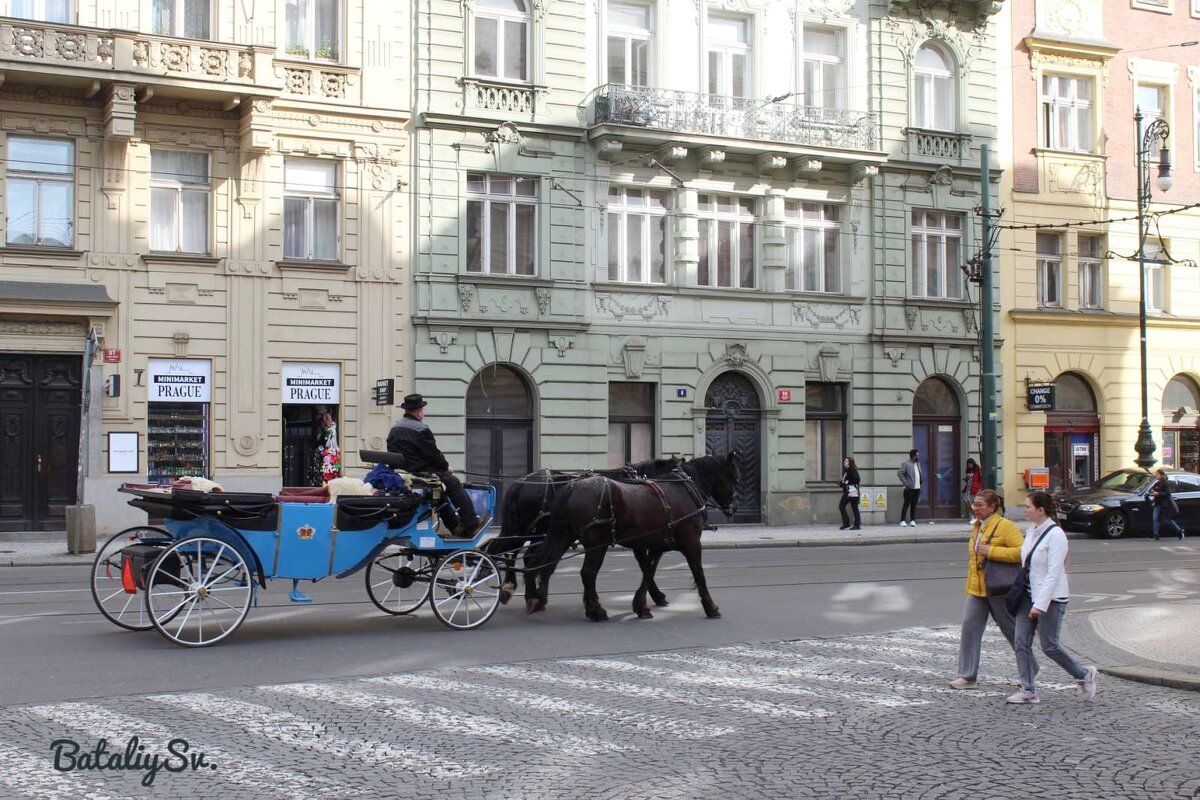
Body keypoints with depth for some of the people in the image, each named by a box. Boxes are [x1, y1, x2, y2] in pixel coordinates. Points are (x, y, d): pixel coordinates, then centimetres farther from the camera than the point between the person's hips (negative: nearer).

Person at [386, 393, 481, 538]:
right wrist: (447, 466, 6)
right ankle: (471, 526, 4)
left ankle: (454, 525, 31)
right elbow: (433, 454, -15)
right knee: (454, 483, 5)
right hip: (422, 474, -9)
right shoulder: (421, 430, -16)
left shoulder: (393, 430, 11)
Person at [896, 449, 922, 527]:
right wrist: (905, 483, -16)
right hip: (909, 488, -7)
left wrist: (921, 482, 14)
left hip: (917, 488, 7)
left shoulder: (918, 464, 17)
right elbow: (899, 473, -15)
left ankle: (912, 520, 11)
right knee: (906, 504, -6)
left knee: (914, 505, 7)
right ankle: (902, 521, -4)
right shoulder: (906, 464, -8)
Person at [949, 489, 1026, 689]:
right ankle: (967, 676, -1)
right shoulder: (977, 526, 13)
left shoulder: (1005, 526, -13)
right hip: (976, 589, 7)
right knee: (969, 627, -3)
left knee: (1012, 630, 7)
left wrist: (990, 551, -24)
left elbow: (1021, 552, -23)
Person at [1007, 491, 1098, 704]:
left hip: (1050, 598, -8)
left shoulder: (1055, 535, -16)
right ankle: (1028, 690, 7)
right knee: (1021, 643, 1)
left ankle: (1084, 675, 20)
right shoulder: (1031, 532, 9)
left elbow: (1053, 573, -20)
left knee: (1049, 646, -1)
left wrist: (1040, 604, -24)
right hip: (1028, 596, 8)